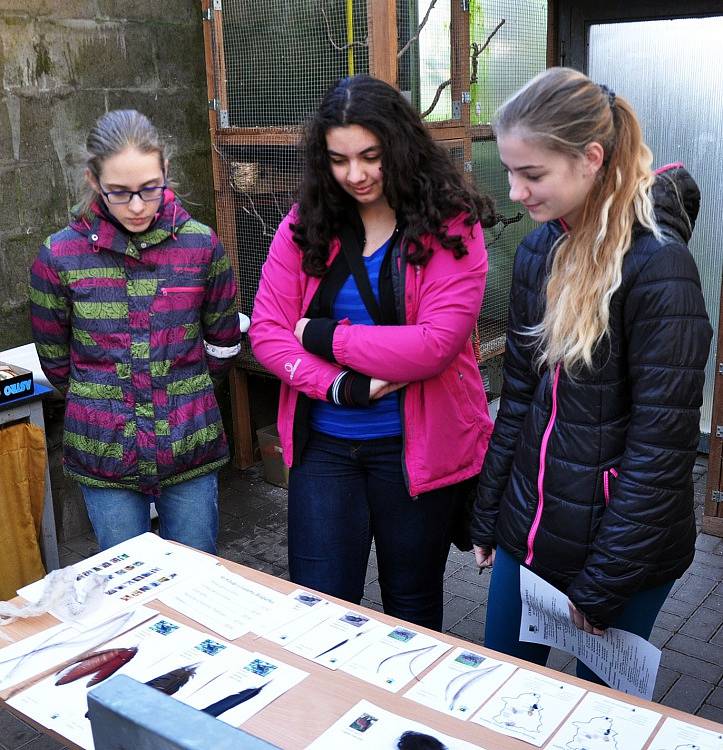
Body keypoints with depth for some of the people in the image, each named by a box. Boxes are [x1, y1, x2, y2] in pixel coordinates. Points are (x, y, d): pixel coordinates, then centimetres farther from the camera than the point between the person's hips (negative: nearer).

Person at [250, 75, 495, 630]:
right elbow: (266, 330, -4)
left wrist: (322, 335, -14)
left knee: (412, 607, 18)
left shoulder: (451, 226, -9)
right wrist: (342, 387, -18)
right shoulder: (306, 224, 0)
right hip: (323, 444, 2)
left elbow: (435, 345, -20)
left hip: (415, 448, -2)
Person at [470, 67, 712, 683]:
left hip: (621, 548, -6)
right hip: (528, 533, 6)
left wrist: (600, 584, -15)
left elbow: (662, 442, -20)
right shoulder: (539, 250, 1)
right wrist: (487, 516, 10)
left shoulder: (657, 265, -20)